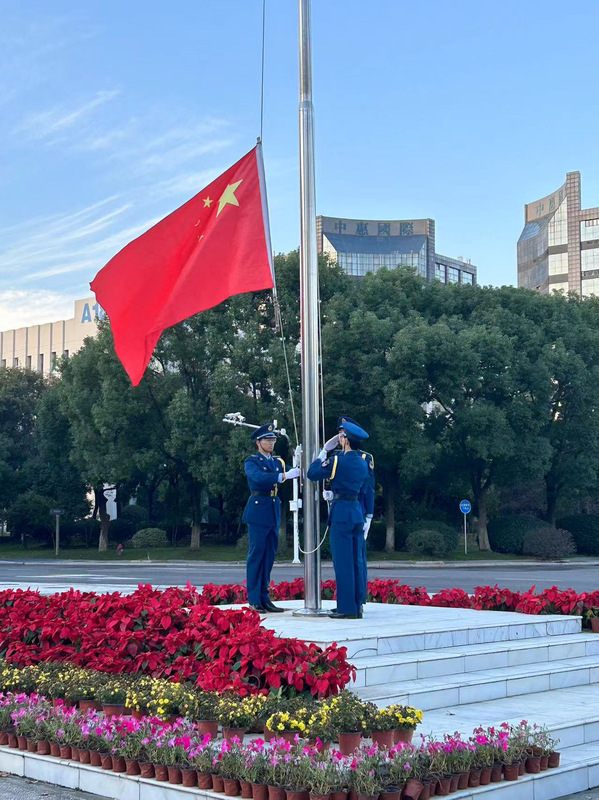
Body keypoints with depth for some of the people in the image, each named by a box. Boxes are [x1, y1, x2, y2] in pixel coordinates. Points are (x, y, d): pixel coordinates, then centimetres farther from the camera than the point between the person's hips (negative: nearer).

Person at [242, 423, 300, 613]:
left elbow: (293, 472, 7)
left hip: (274, 512, 6)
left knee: (269, 556, 8)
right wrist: (284, 476, -31)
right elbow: (259, 477, -23)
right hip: (258, 512, -6)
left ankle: (264, 598, 14)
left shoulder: (278, 462, 17)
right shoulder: (251, 462, -3)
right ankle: (254, 601, -2)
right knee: (256, 555, -5)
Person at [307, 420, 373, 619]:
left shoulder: (338, 460, -12)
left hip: (341, 513, -7)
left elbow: (312, 473, -3)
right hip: (357, 512, 7)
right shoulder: (363, 463, 10)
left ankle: (347, 608, -4)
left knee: (343, 562, -5)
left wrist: (324, 451, 5)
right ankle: (357, 606, 14)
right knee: (356, 561, 10)